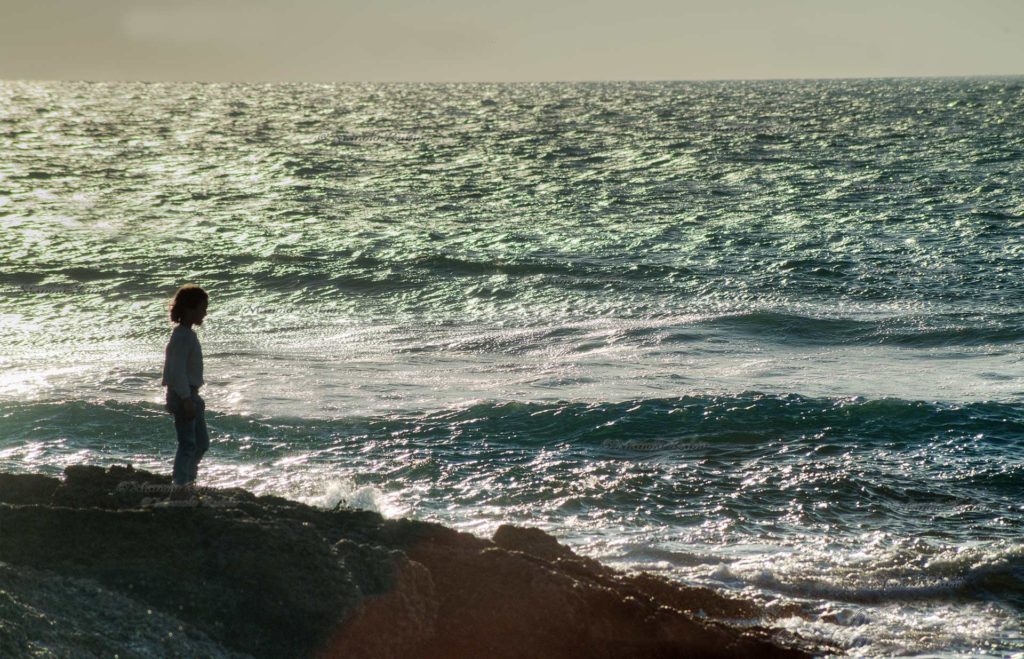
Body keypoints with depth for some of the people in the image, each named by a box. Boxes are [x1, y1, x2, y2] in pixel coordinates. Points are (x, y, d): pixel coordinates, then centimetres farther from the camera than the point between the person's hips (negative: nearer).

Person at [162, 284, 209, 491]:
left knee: (202, 443, 15)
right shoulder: (182, 336, -18)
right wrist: (186, 400, -24)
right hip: (183, 395, -10)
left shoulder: (188, 334, 13)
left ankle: (187, 479, 24)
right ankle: (180, 484, 0)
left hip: (189, 395, 10)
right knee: (188, 444, -6)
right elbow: (177, 371, -23)